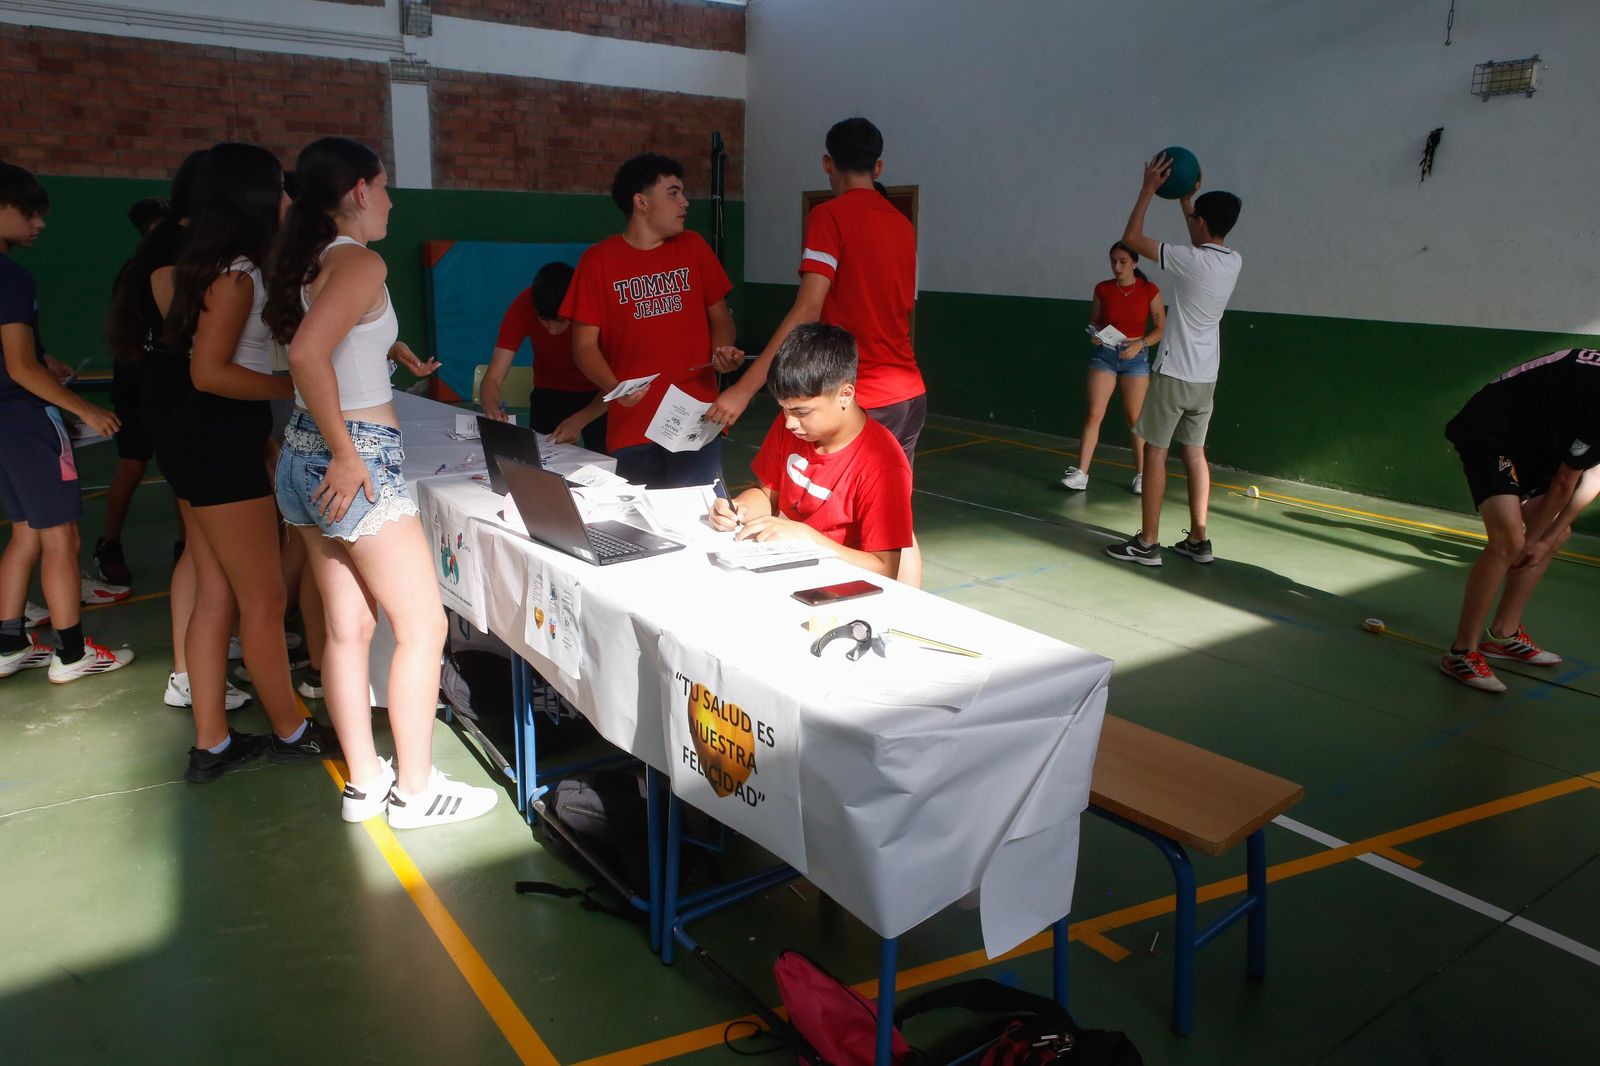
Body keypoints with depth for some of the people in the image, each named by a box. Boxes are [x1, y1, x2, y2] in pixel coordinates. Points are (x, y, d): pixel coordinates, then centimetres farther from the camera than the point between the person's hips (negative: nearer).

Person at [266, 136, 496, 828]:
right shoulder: (361, 262, -13)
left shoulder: (304, 262, 12)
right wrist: (347, 454, -22)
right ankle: (414, 790, 11)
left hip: (302, 456, 9)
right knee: (423, 626, 1)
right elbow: (307, 354, -27)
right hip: (356, 462, -9)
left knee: (348, 627, 14)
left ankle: (364, 781, 25)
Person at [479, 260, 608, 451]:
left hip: (597, 393, -1)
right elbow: (491, 380, -22)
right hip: (550, 393, 1)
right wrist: (493, 410, -44)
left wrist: (579, 421, -38)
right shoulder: (523, 306, -23)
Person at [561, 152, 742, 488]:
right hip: (631, 427, -2)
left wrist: (722, 349, -6)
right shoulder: (599, 260, 0)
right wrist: (614, 388, -19)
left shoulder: (693, 247, 9)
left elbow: (719, 316, 16)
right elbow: (585, 344, -2)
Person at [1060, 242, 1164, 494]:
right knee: (1093, 414, -7)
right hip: (1104, 354, 1)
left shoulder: (1149, 290, -3)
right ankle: (1080, 473, -7)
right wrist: (1094, 336, -9)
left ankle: (1141, 474, 17)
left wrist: (1140, 344, -14)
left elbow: (1161, 328, 1)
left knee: (1134, 418, 5)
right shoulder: (1102, 289, 2)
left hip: (1135, 357, -1)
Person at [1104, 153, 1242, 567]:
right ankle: (1197, 540, 16)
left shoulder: (1190, 261, -18)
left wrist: (1149, 189, -2)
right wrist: (1186, 197, 27)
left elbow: (1131, 238, -10)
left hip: (1174, 373, -7)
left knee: (1155, 452, 0)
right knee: (1195, 452, 13)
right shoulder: (1234, 262, 4)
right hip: (1206, 376, 7)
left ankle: (1147, 543, 2)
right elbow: (1205, 243, 28)